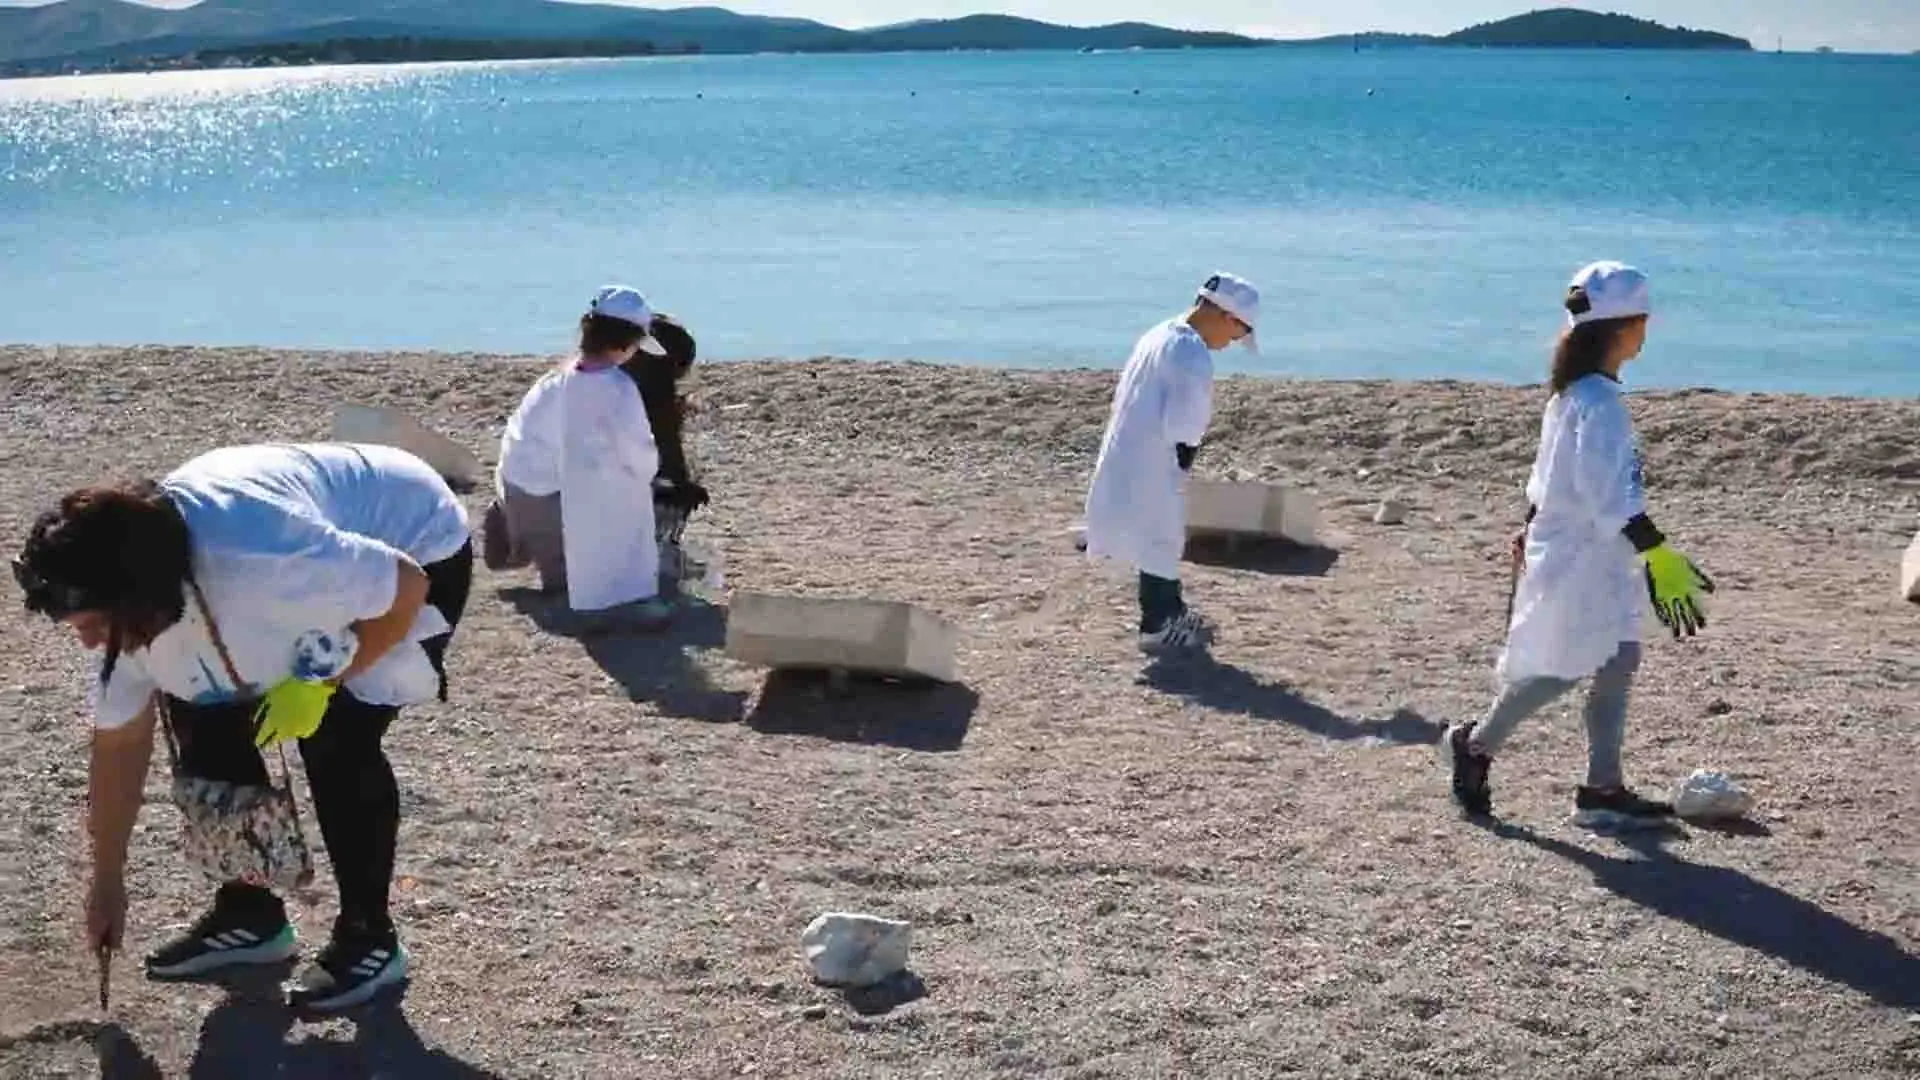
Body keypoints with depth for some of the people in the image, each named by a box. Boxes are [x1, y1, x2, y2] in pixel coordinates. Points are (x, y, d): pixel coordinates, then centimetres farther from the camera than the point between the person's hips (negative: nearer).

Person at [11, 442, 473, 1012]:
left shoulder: (260, 563, -43)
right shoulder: (128, 608, -17)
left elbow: (407, 589, -30)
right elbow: (119, 741, -4)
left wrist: (318, 684, -25)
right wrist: (107, 884, 3)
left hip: (419, 548, -7)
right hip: (326, 566, 7)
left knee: (336, 740, -20)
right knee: (203, 720, -1)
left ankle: (368, 937, -1)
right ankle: (249, 913, 16)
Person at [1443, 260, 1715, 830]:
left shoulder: (1573, 392, 10)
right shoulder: (1598, 400, -20)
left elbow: (1547, 472, 20)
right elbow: (1608, 491, -29)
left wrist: (1530, 528, 30)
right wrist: (1658, 555, -33)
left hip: (1596, 556, 10)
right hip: (1578, 558, -10)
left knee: (1616, 663, 6)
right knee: (1558, 669, 1)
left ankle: (1603, 788, 8)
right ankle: (1476, 745, 19)